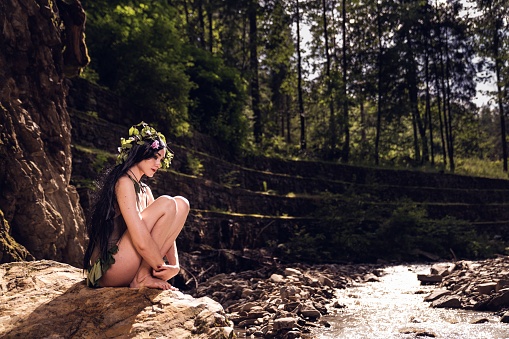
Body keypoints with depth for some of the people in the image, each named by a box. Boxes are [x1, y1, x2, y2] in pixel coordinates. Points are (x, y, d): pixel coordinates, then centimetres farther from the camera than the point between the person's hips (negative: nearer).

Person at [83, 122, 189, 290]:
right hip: (108, 267, -9)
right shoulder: (124, 182, -12)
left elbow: (165, 230, 11)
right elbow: (140, 241, -22)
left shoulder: (144, 190, 17)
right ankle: (142, 278, -14)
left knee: (181, 204, 4)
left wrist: (174, 265, -6)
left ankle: (146, 274, -4)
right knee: (166, 203, -17)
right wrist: (162, 268, -12)